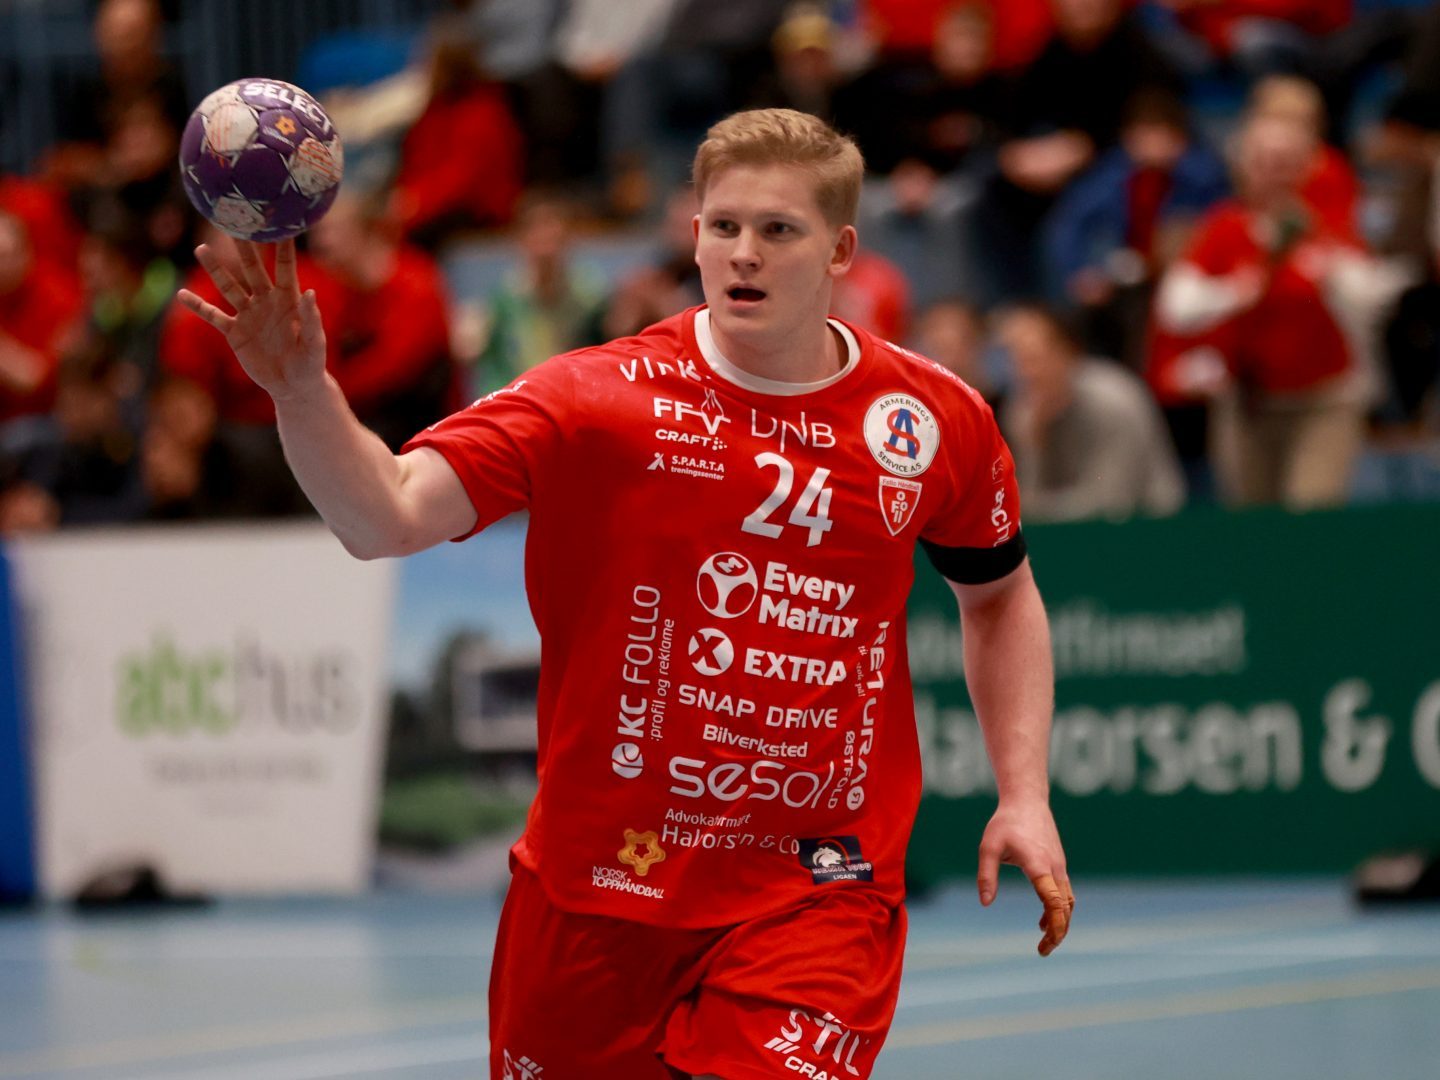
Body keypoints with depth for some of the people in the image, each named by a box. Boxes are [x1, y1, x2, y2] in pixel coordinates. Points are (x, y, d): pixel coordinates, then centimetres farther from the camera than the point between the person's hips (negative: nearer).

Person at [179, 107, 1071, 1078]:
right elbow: (387, 517, -21)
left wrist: (1025, 796, 8)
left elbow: (1000, 596, 18)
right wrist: (302, 392, -39)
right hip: (597, 880, 0)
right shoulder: (598, 398, -9)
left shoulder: (938, 419, -1)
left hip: (818, 891, 0)